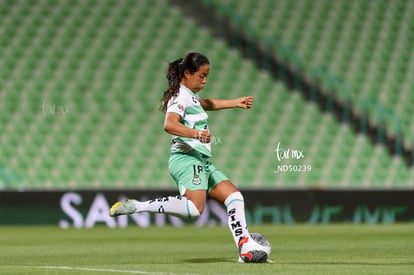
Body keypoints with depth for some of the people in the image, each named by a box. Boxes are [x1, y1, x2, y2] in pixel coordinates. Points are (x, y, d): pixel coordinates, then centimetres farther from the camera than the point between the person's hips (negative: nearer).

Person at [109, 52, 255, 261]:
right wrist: (196, 133, -40)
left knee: (235, 197, 6)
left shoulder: (191, 96, 24)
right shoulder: (181, 96, -8)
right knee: (195, 208, -29)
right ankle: (137, 206, -25)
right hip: (187, 159, -10)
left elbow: (206, 104, 49)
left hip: (202, 162, 10)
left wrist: (236, 103, 50)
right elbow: (169, 125, -27)